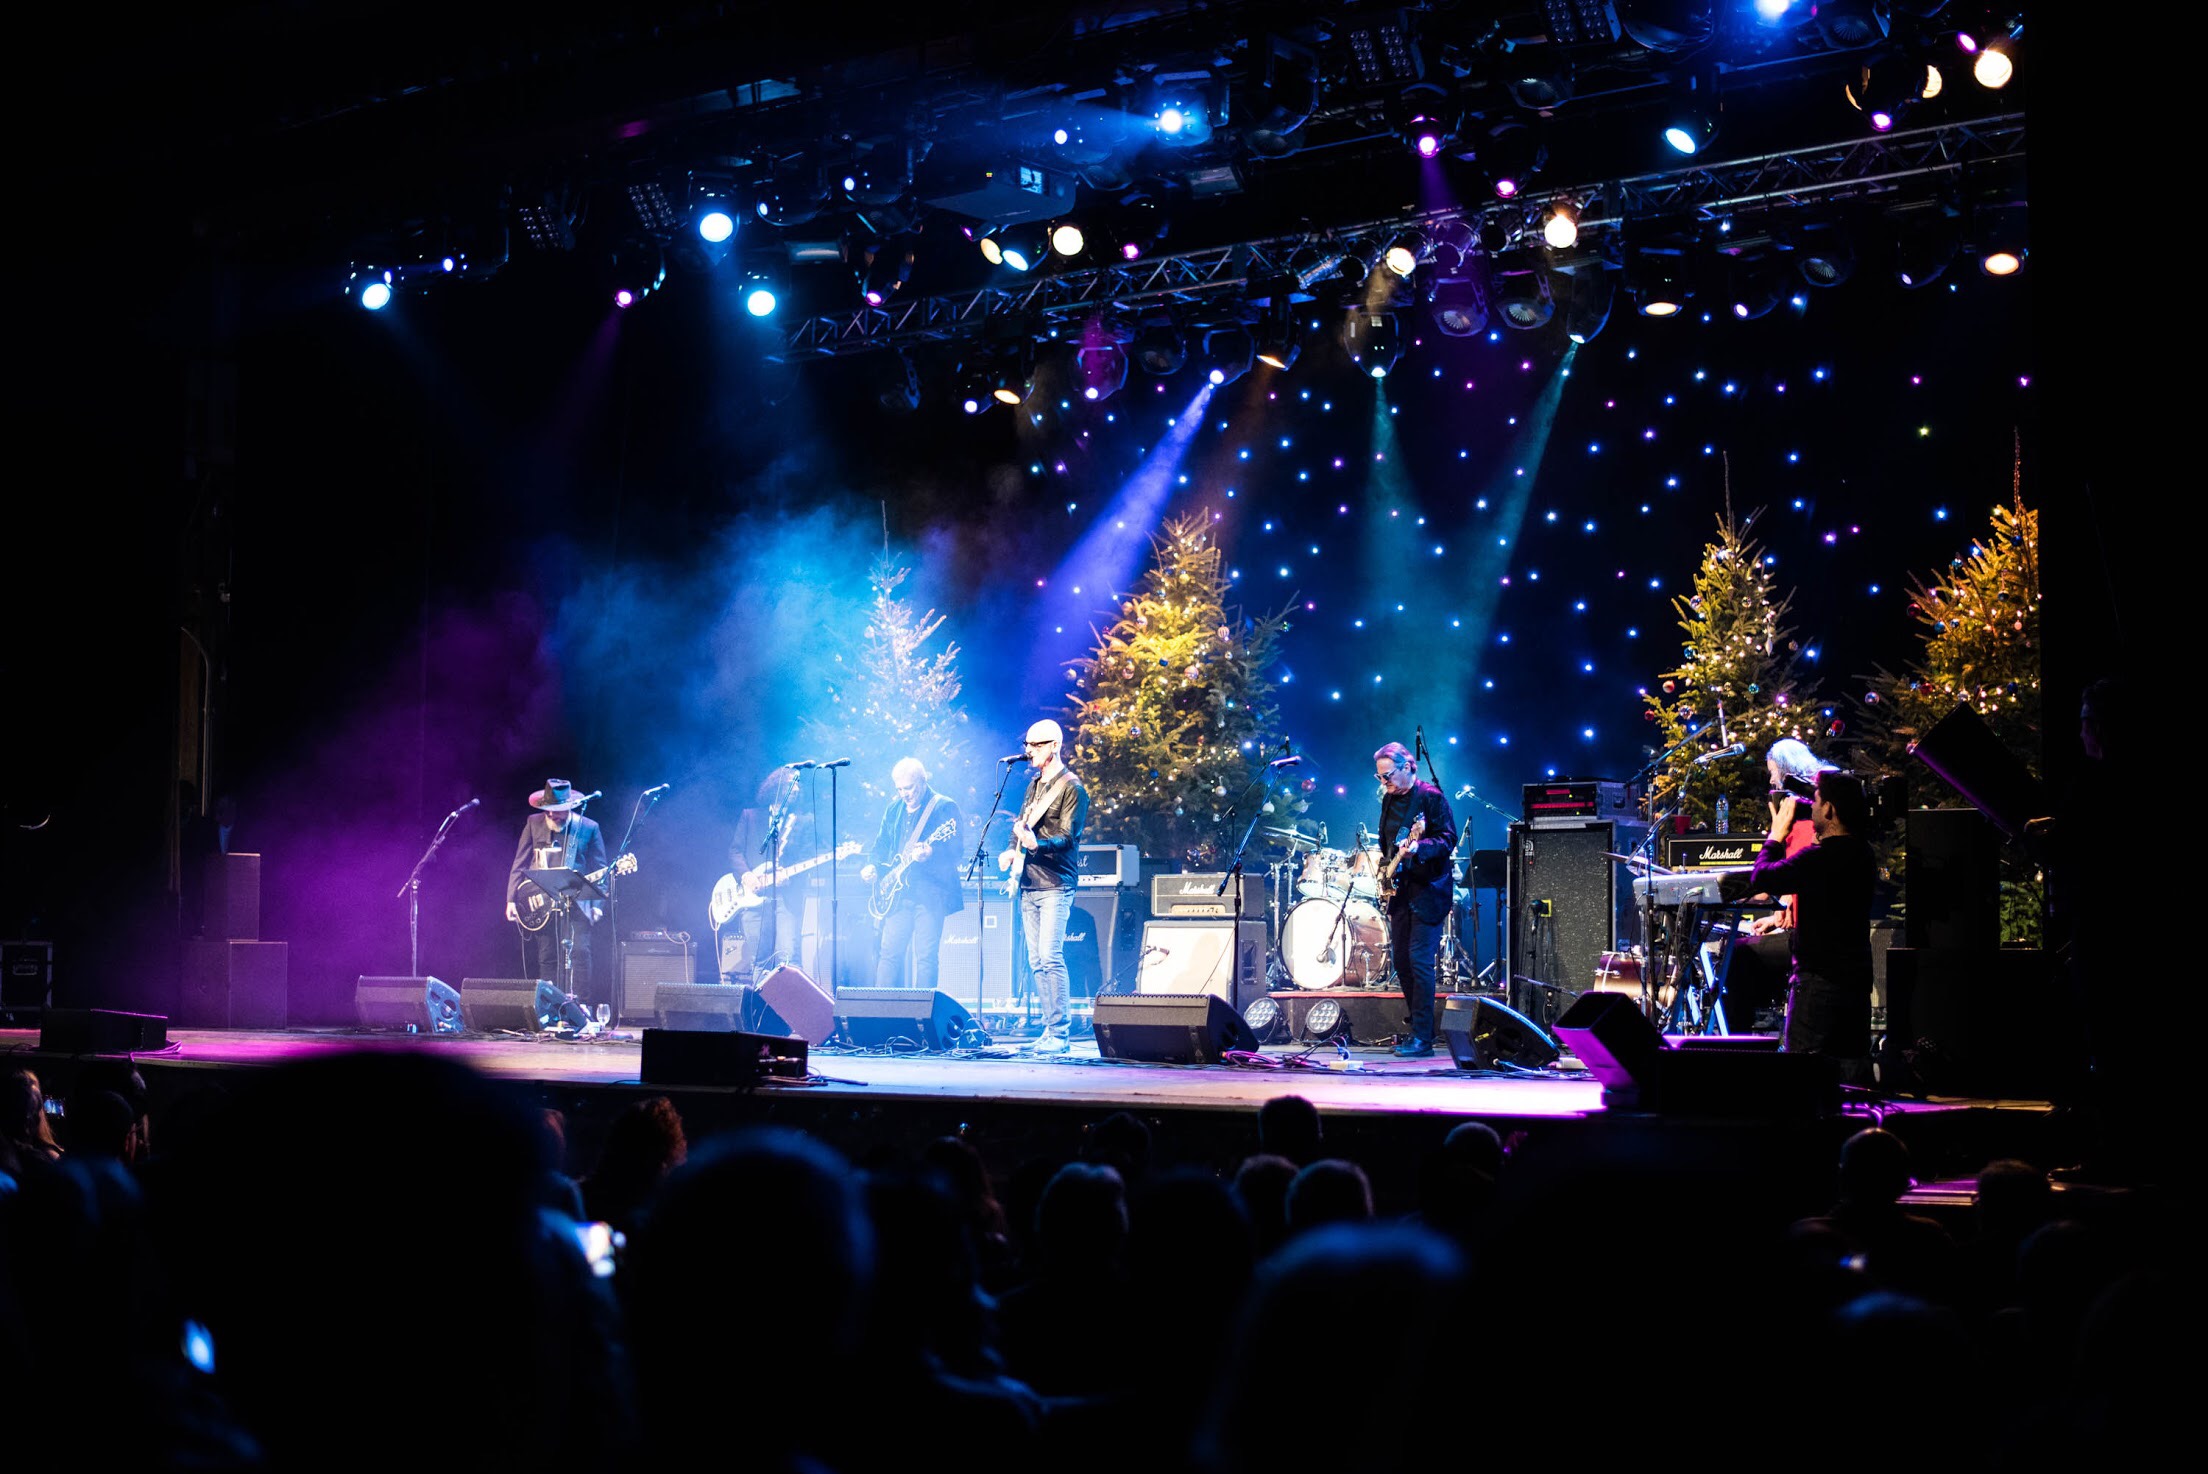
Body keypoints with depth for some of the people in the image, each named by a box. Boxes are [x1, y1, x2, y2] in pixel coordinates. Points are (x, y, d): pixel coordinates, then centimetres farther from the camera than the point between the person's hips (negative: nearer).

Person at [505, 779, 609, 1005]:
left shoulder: (588, 828, 2)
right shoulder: (534, 823, 8)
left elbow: (599, 870, 3)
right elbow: (520, 865, 9)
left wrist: (597, 905, -6)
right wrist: (511, 900, 2)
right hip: (539, 904, 2)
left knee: (579, 952, -14)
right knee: (546, 959, 3)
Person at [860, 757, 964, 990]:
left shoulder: (944, 807, -4)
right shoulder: (893, 809, 15)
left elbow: (954, 852, -12)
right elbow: (882, 846, 23)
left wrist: (930, 853, -31)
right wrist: (873, 869, 4)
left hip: (930, 893, -6)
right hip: (898, 894, 6)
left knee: (926, 956, -6)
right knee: (889, 952, 5)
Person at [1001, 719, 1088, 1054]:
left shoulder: (1071, 788, -8)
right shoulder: (1034, 784, 16)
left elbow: (1067, 836, -16)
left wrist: (1037, 843, -33)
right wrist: (1012, 850, 6)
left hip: (1055, 885, -8)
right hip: (1029, 884, 8)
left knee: (1050, 957, -16)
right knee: (1036, 961, 8)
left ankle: (1059, 1034, -15)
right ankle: (1051, 1028, 14)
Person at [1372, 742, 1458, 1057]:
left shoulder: (1431, 797, -10)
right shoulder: (1389, 799, 13)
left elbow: (1449, 840, -16)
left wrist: (1418, 847, -31)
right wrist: (1386, 865, 12)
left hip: (1429, 889, -8)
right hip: (1400, 889, 8)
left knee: (1419, 960, -13)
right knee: (1401, 960, 9)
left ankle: (1422, 1039, -13)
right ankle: (1418, 1026, 21)